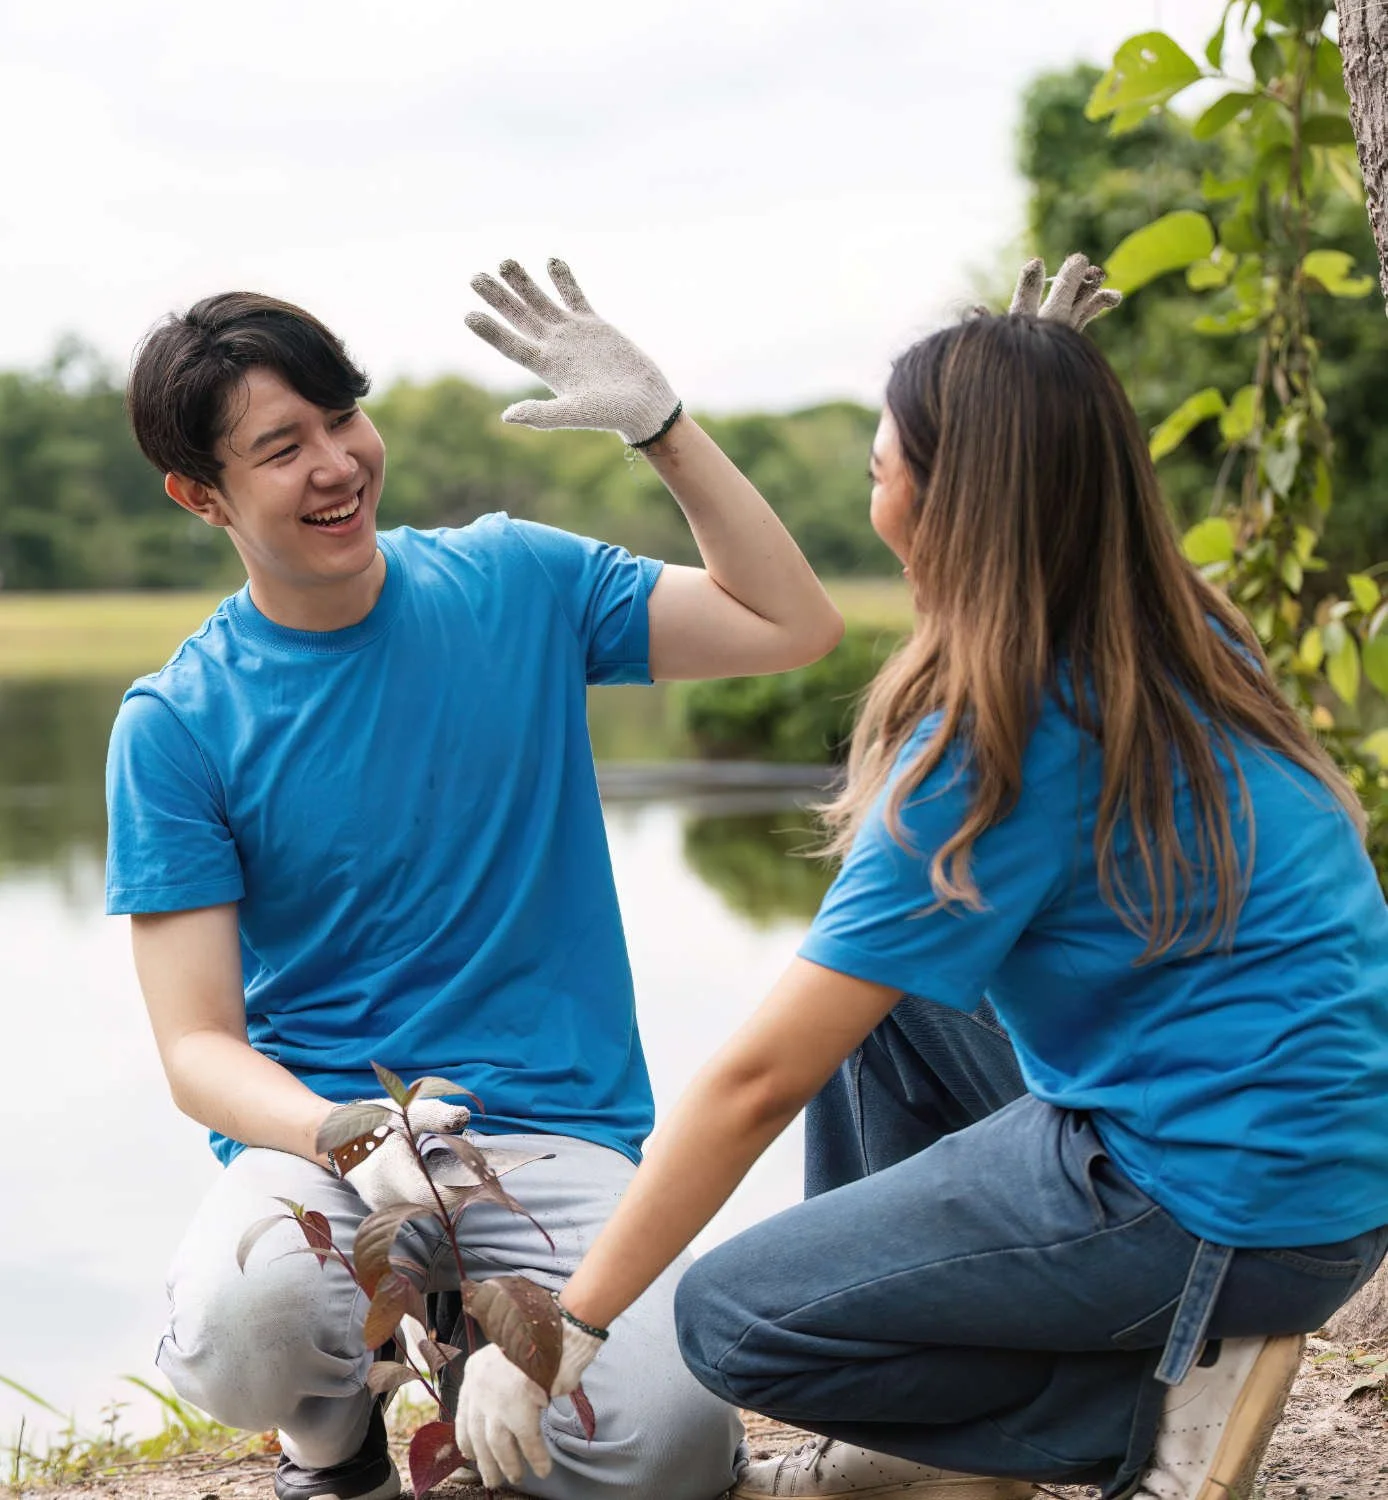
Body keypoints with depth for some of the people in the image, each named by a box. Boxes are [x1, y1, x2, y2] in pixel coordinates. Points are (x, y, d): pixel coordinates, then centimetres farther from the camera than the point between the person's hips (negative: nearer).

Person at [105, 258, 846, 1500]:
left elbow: (794, 627, 6)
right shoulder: (174, 727, -2)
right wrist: (351, 1137, -26)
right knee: (245, 1324, -35)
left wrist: (658, 421, -4)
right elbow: (199, 1048, -5)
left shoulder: (513, 583, 4)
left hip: (557, 1130, 1)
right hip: (319, 1130, -1)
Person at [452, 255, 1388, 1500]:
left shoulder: (999, 746, -21)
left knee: (734, 1319, -1)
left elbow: (757, 1081, -18)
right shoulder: (1184, 641, 4)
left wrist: (567, 1327, -11)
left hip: (1226, 1200, -9)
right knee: (867, 989, 19)